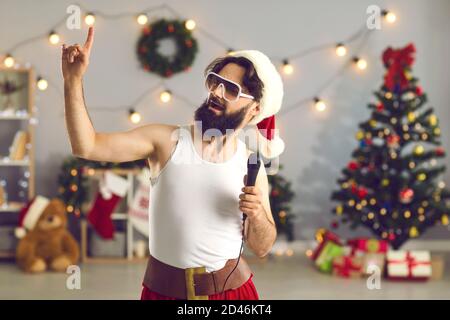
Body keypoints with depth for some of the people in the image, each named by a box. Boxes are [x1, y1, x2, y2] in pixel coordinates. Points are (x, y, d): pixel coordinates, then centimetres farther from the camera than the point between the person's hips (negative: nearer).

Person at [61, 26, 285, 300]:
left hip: (230, 287, 1)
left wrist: (258, 215, -16)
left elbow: (261, 247, 4)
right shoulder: (166, 140, -7)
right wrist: (74, 80, -24)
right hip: (163, 288, 0)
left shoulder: (250, 164, -2)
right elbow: (86, 146, -16)